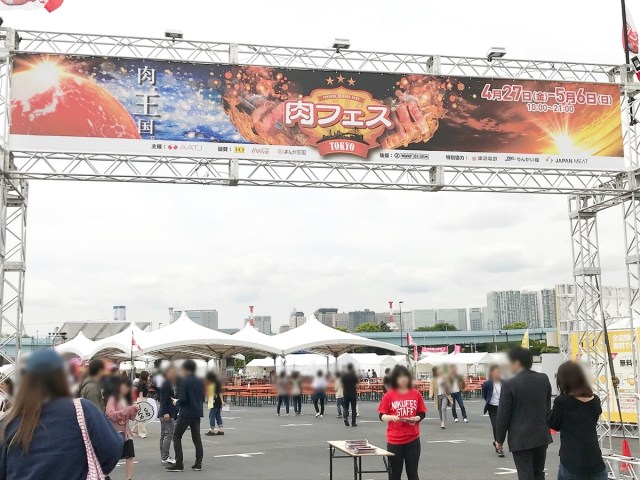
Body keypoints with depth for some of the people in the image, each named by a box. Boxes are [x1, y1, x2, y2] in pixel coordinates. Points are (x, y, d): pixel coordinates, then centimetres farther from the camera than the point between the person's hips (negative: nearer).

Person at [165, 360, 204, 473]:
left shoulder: (184, 381, -12)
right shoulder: (200, 382, 9)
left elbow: (183, 399, -18)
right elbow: (202, 398, 12)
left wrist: (177, 402, 1)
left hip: (186, 413, -7)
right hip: (197, 413, 7)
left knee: (177, 437, 3)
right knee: (196, 438, 11)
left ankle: (179, 464, -2)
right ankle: (198, 464, 9)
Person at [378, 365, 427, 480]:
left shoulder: (416, 394, 1)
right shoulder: (389, 395, -4)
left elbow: (422, 414, 8)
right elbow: (382, 416, -2)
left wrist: (416, 418, -13)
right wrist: (392, 417, -22)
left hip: (413, 439, 1)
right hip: (394, 440, -1)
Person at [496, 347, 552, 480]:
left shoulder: (510, 384, -15)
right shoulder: (544, 379, 1)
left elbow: (503, 415, -10)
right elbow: (548, 407, 10)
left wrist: (499, 439, 1)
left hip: (521, 439, -5)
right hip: (542, 435, 5)